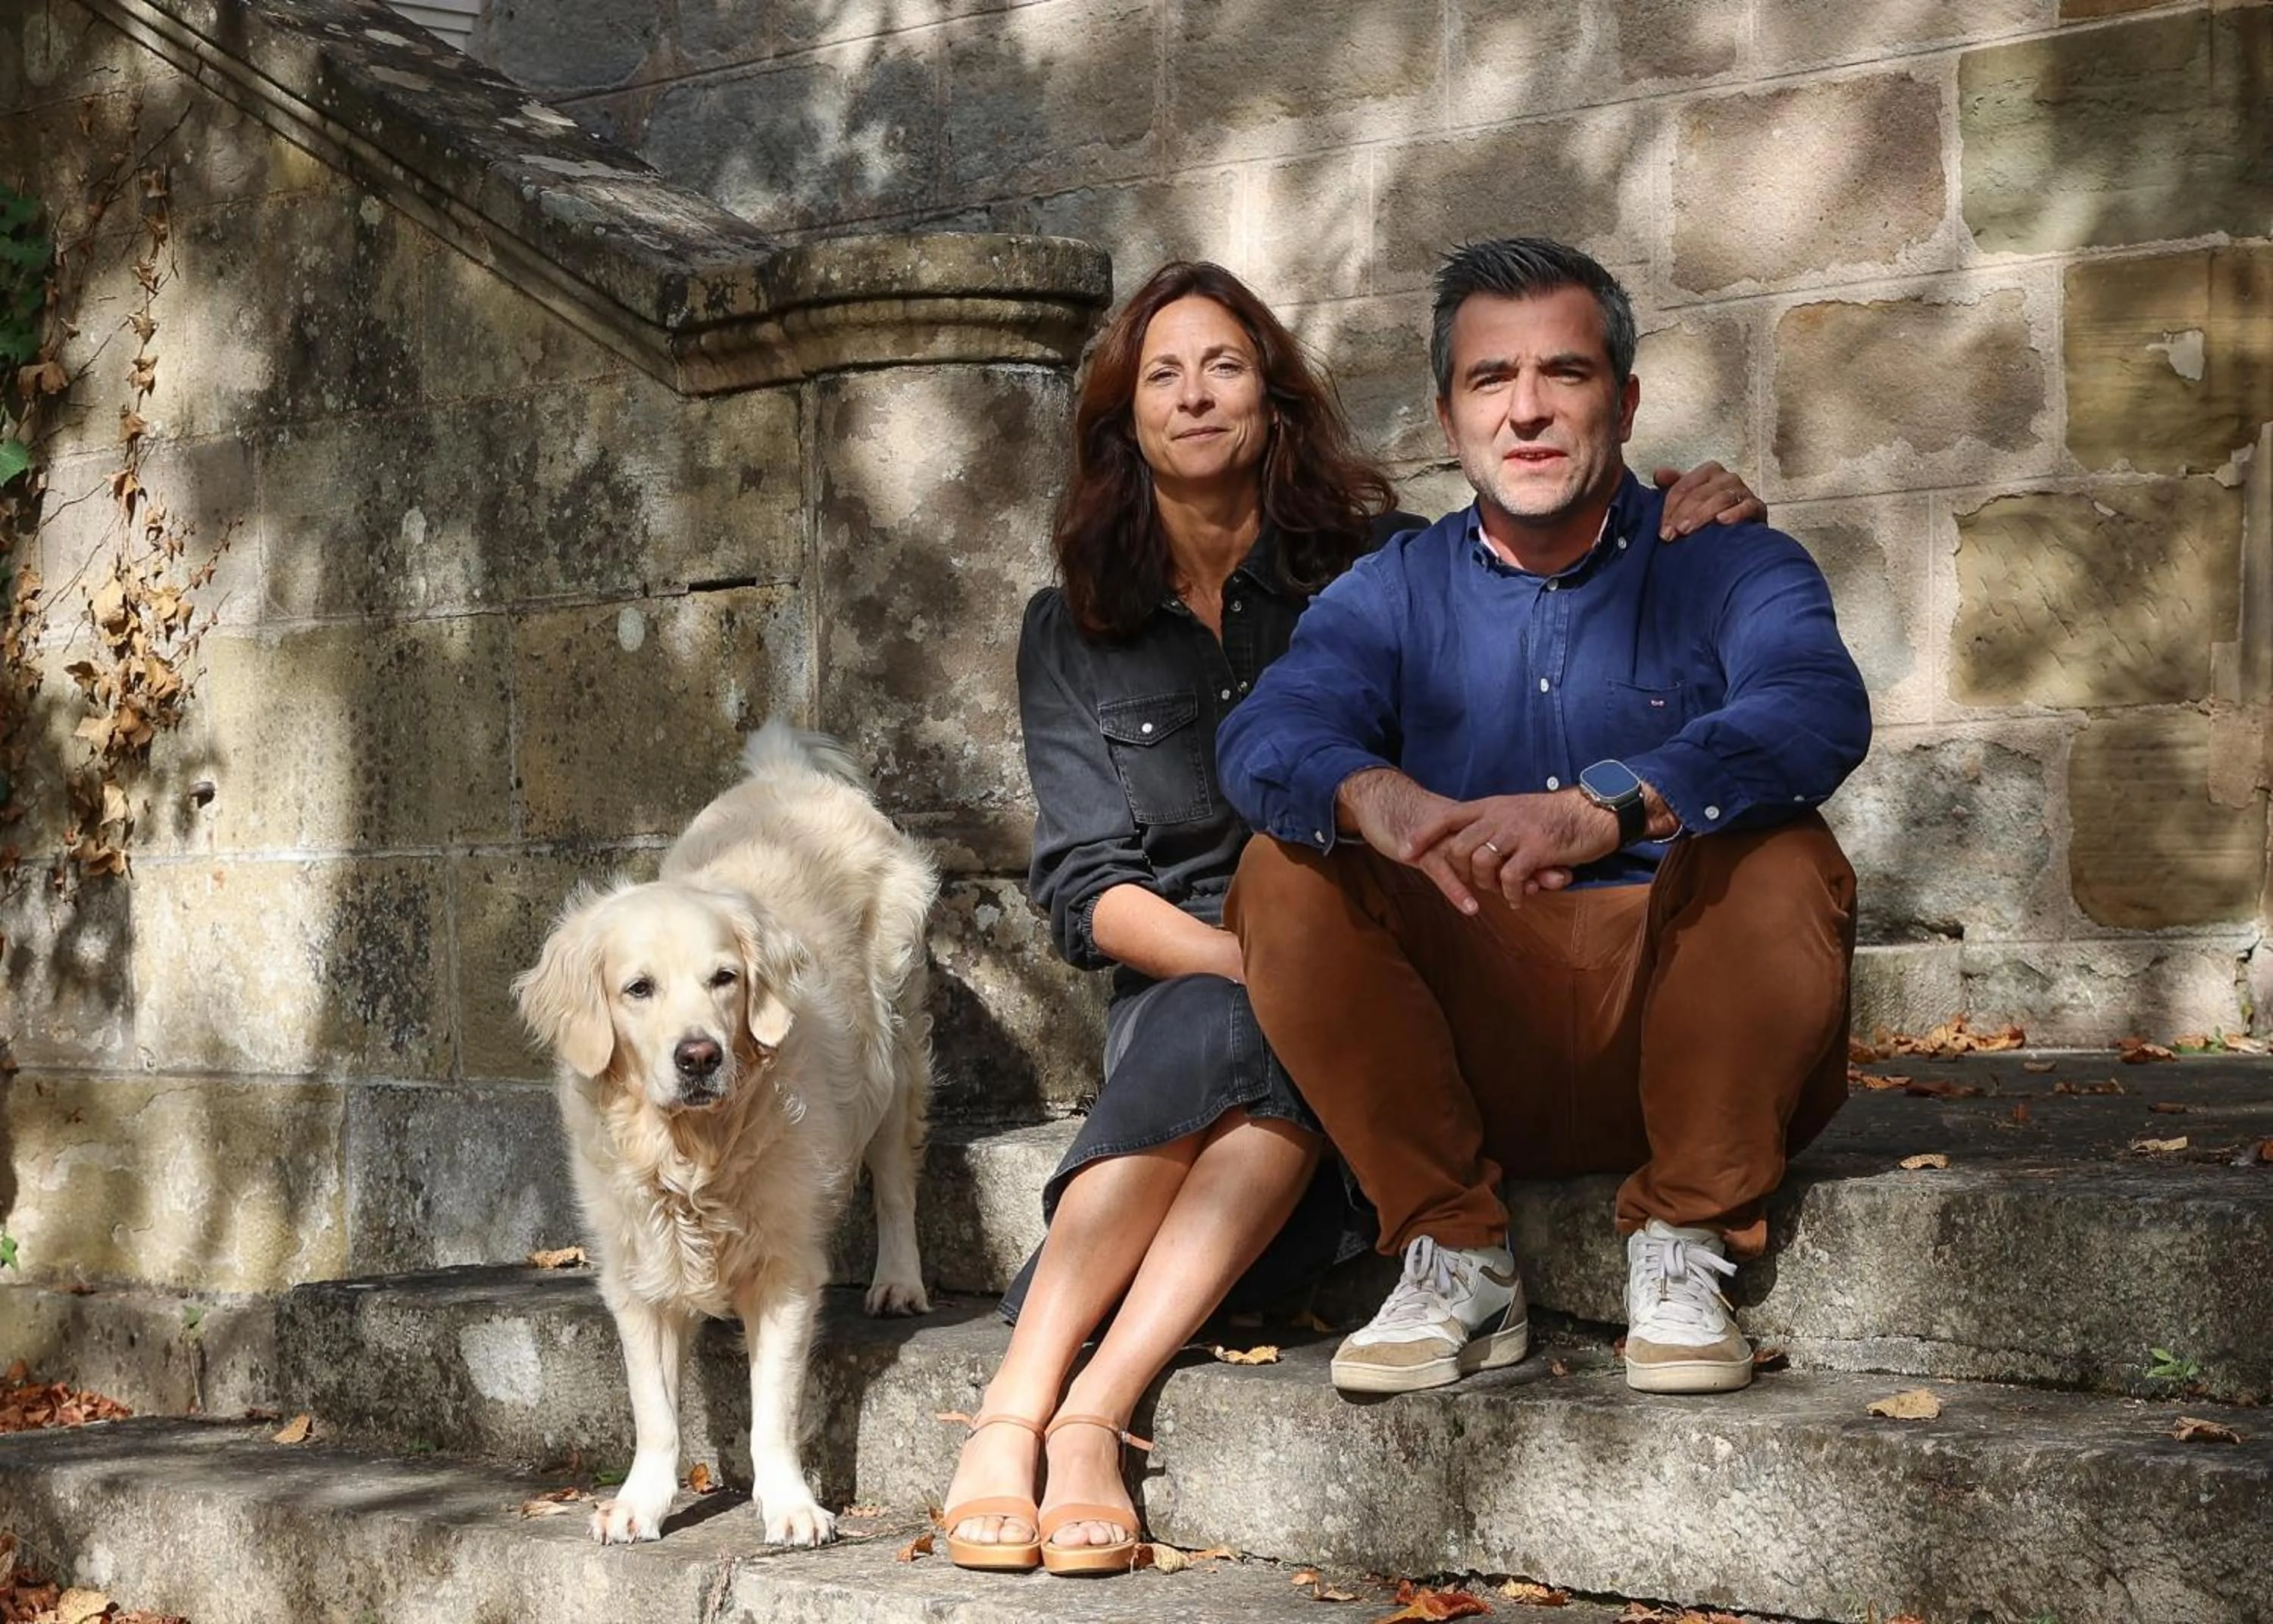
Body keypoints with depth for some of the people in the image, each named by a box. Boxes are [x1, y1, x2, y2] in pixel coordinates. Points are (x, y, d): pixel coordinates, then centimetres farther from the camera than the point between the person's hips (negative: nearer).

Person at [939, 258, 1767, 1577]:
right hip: (1178, 983, 1)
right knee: (1234, 1030, -36)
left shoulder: (1379, 567, 4)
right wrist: (1244, 957, -17)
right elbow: (1085, 888, 1)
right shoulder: (1073, 632, 8)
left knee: (1292, 1044, -36)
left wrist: (1686, 532, -20)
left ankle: (1088, 1416, -42)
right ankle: (1014, 1414, -41)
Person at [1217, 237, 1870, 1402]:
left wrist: (1610, 808, -41)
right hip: (1465, 1034, 2)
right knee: (1286, 873, -18)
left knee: (1778, 859, -28)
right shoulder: (1392, 595, 10)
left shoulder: (1731, 566, 2)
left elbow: (1817, 714, -22)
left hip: (1677, 1028, -2)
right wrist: (1374, 798, -38)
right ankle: (1456, 1257, -12)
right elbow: (1267, 734, -12)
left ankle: (1681, 1248, -14)